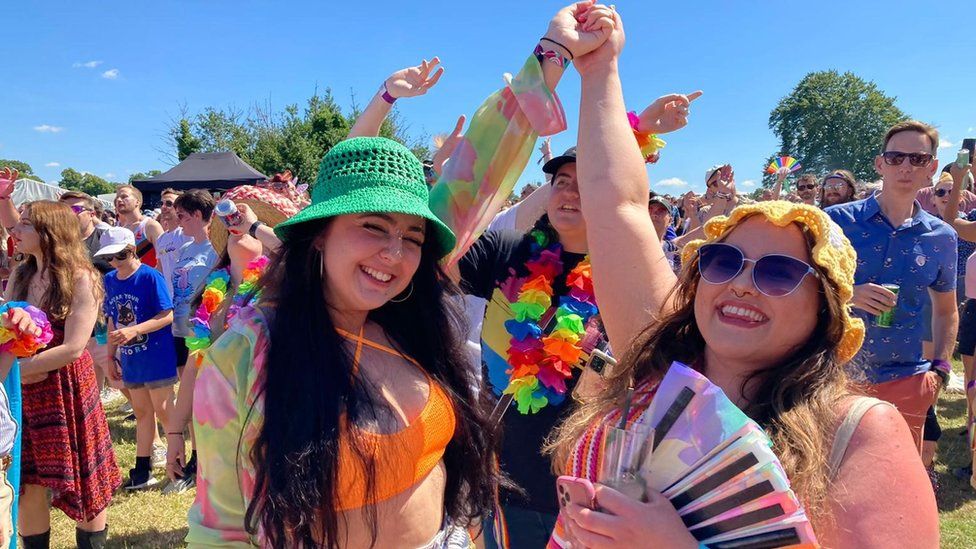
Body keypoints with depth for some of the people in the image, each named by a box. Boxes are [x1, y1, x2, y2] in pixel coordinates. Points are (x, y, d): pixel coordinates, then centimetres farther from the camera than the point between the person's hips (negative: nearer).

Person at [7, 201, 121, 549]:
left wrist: (14, 368, -15)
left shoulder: (81, 278, -12)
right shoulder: (20, 276, 7)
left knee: (83, 486, 8)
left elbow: (72, 348, -18)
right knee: (28, 488, 11)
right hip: (24, 394, 5)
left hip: (68, 392, -5)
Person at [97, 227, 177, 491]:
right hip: (130, 360, 6)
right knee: (141, 412, 14)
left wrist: (134, 330, -28)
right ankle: (143, 469, 23)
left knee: (163, 411, 1)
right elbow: (113, 320, 13)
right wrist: (111, 355, 13)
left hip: (157, 357, -6)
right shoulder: (110, 280, 6)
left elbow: (168, 315, -18)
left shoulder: (150, 276, -14)